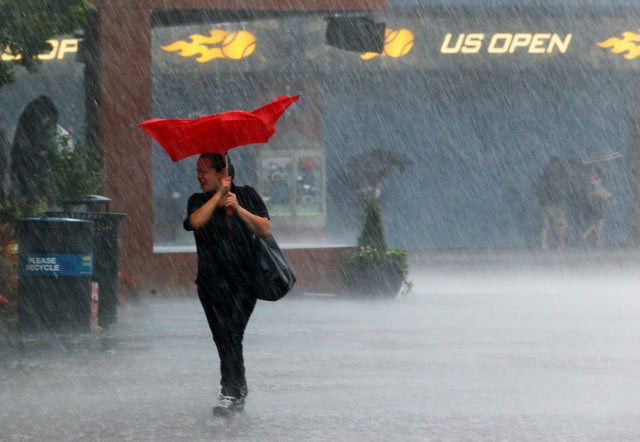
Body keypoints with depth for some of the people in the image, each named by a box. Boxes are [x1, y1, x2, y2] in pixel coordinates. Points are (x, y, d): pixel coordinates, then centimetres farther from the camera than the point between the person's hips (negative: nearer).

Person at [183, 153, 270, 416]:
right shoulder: (198, 201, 12)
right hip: (212, 281, 2)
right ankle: (239, 390, 15)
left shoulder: (247, 195, 10)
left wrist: (238, 209, -11)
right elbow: (195, 221, -11)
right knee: (223, 337, 0)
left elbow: (265, 229, 0)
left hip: (244, 279, -2)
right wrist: (219, 195, -8)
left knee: (231, 334, -16)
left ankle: (229, 393, -19)